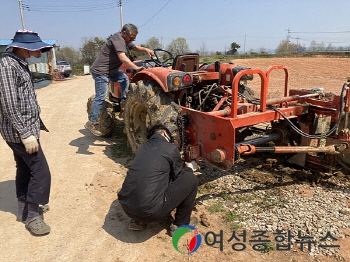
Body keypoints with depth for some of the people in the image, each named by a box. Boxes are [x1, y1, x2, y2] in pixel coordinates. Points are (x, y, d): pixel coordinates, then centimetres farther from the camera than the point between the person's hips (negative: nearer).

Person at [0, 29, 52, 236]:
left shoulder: (21, 65, 12)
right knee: (41, 172, -6)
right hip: (19, 131, -10)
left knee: (25, 169, 18)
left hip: (25, 128, 10)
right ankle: (33, 216, 8)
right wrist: (26, 134, -24)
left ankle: (25, 208, 32)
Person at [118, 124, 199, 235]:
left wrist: (180, 164, 42)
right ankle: (180, 225, 19)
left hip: (125, 206, 7)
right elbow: (178, 177, 13)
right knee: (191, 179, 8)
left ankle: (137, 221, 26)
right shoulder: (171, 148, 0)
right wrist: (190, 168, 34)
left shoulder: (142, 146, 16)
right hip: (150, 211, -7)